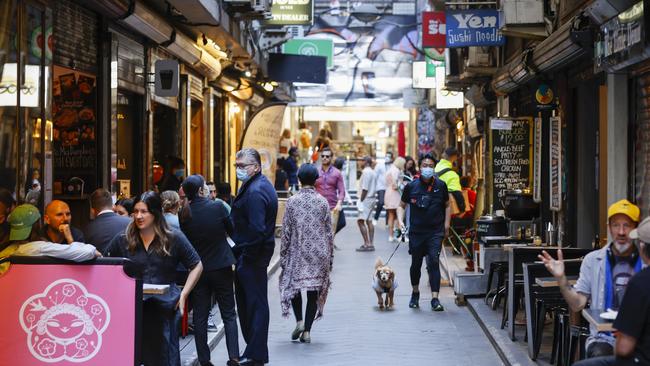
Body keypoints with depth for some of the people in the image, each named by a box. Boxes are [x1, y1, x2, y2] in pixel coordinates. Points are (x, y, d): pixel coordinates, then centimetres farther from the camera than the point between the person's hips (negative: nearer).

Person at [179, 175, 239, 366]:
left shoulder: (184, 214, -6)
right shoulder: (217, 207, -13)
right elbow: (232, 230, -1)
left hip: (198, 269, 2)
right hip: (221, 267, -2)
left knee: (200, 317, 8)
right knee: (229, 315, 6)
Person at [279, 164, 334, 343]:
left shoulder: (292, 201, -6)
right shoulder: (323, 202, -1)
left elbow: (286, 232, -4)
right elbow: (329, 233, 2)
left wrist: (283, 256, 4)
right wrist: (330, 256, 11)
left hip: (297, 252, -1)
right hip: (319, 254, 1)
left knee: (293, 285, 16)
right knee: (314, 291, 6)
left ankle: (299, 321, 0)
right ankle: (307, 331, 5)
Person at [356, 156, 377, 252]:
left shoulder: (366, 172, -13)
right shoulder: (373, 172, 17)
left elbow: (365, 188, -19)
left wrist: (361, 200, -16)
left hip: (366, 198, -10)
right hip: (372, 198, 10)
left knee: (360, 221, -10)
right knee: (369, 221, 10)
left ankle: (367, 244, -14)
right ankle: (371, 244, 10)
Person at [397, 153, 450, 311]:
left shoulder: (440, 185, 2)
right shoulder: (411, 186, 1)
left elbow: (447, 205, 13)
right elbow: (401, 206, 11)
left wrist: (446, 224, 4)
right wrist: (400, 221, -5)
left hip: (435, 232, -1)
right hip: (416, 231, 1)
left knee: (433, 262, -12)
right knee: (416, 264, 12)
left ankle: (435, 299, -14)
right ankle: (415, 293, 34)